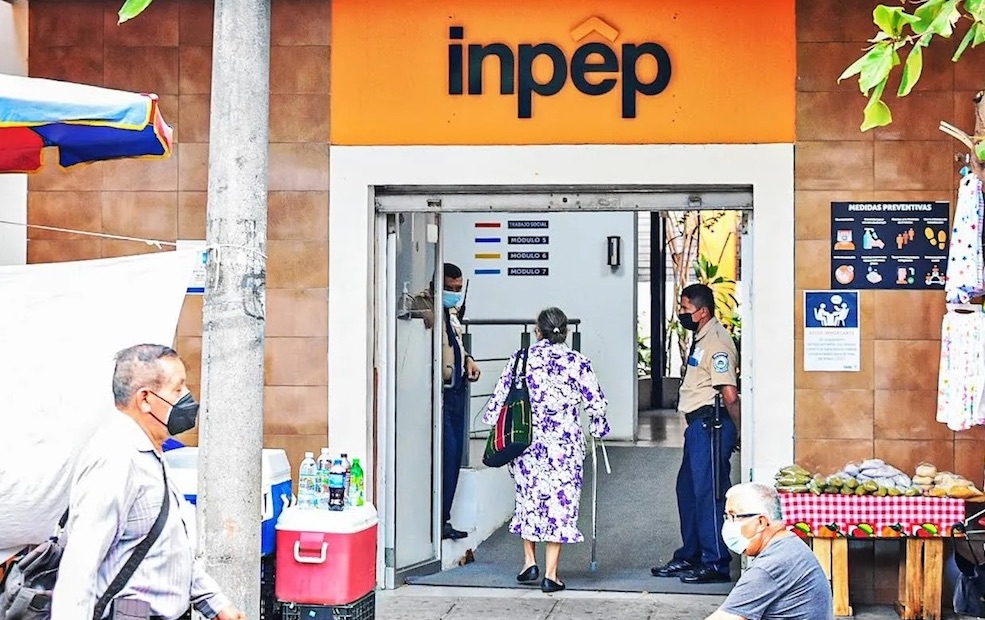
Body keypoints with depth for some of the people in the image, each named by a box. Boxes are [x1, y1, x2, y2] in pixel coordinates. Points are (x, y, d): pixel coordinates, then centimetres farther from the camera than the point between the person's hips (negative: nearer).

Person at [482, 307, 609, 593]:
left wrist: (491, 422, 19)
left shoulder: (521, 358, 1)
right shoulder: (577, 362, -2)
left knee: (528, 496, 18)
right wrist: (599, 428, 18)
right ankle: (551, 574, 4)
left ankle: (529, 562, 20)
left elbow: (501, 395, 4)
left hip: (526, 440, 2)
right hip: (564, 443, -1)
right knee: (559, 500, 3)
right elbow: (596, 402, 0)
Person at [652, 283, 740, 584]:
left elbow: (730, 395, -19)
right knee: (687, 489, 16)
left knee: (709, 492, -6)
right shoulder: (700, 338, 16)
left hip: (711, 424, -11)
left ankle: (716, 564, 0)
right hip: (697, 424, 11)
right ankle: (689, 557, 26)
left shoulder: (717, 342, -16)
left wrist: (738, 434, -13)